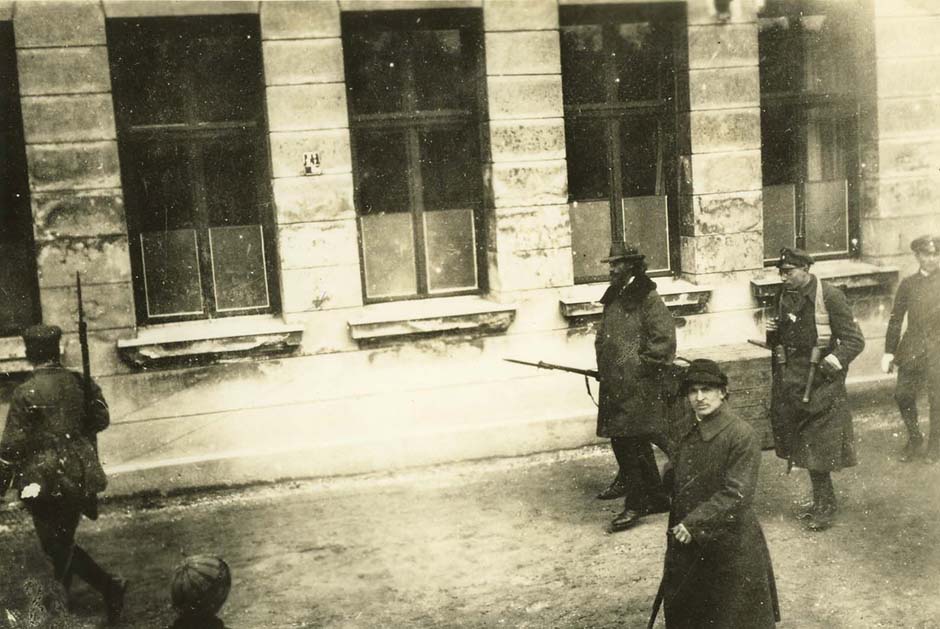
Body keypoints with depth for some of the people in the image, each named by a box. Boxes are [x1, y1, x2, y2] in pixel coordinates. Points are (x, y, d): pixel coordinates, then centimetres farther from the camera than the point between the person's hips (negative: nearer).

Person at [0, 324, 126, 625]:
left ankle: (110, 585, -4)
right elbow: (101, 419, 5)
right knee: (63, 542, 21)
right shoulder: (79, 382, -3)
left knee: (57, 546, 7)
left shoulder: (25, 393, -15)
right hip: (78, 476, 5)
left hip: (43, 480, -5)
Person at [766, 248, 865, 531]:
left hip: (820, 381, -6)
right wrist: (773, 333, -2)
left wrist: (830, 363, -23)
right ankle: (824, 501, 25)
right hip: (791, 381, 6)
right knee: (804, 444, 12)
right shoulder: (784, 297, 8)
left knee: (819, 446, -3)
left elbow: (855, 340, -11)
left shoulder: (829, 296, -11)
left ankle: (824, 505, 9)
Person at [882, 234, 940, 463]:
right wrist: (889, 352, 4)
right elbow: (895, 319, 8)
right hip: (912, 349, 2)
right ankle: (914, 439, 21)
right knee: (903, 394, 0)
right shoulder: (908, 284, 6)